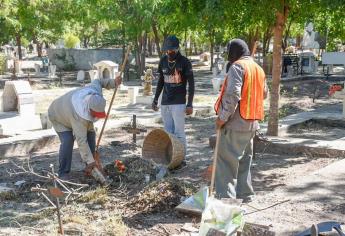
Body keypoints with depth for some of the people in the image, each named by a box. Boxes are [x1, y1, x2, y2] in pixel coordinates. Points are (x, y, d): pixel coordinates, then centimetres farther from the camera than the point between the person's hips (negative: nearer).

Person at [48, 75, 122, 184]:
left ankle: (90, 168, 7)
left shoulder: (95, 91, -31)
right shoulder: (79, 117, -46)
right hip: (58, 115, -7)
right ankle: (63, 173, -12)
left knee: (90, 134, -4)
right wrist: (90, 162, -37)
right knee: (67, 141, -25)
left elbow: (98, 81, -6)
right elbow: (81, 140, -41)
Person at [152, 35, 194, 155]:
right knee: (168, 133, 7)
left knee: (179, 133, -5)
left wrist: (189, 104, -12)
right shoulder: (163, 61, 8)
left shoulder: (184, 62, -8)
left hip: (179, 103, -5)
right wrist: (155, 99, 15)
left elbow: (191, 84, -7)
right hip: (165, 102, 5)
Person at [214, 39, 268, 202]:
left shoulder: (237, 66, -11)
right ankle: (244, 194, 24)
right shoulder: (258, 69, 15)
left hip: (235, 123, -8)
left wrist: (222, 118, -16)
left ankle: (226, 197, -7)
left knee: (226, 160, -6)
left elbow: (232, 95, -21)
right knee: (244, 159, 17)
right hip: (251, 123, 9)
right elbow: (264, 94, 24)